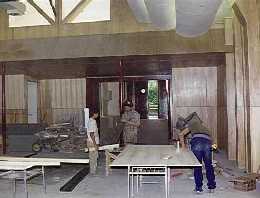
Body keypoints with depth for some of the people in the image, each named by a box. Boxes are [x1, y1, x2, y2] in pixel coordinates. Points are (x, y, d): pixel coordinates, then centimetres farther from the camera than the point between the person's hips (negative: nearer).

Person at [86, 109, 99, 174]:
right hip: (92, 142, -10)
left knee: (94, 157, 17)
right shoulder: (92, 122, -19)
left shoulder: (91, 121, 12)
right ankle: (93, 171, 9)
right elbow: (91, 134, -23)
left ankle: (93, 170, 26)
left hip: (93, 142, 10)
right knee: (93, 157, 0)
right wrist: (95, 144, -21)